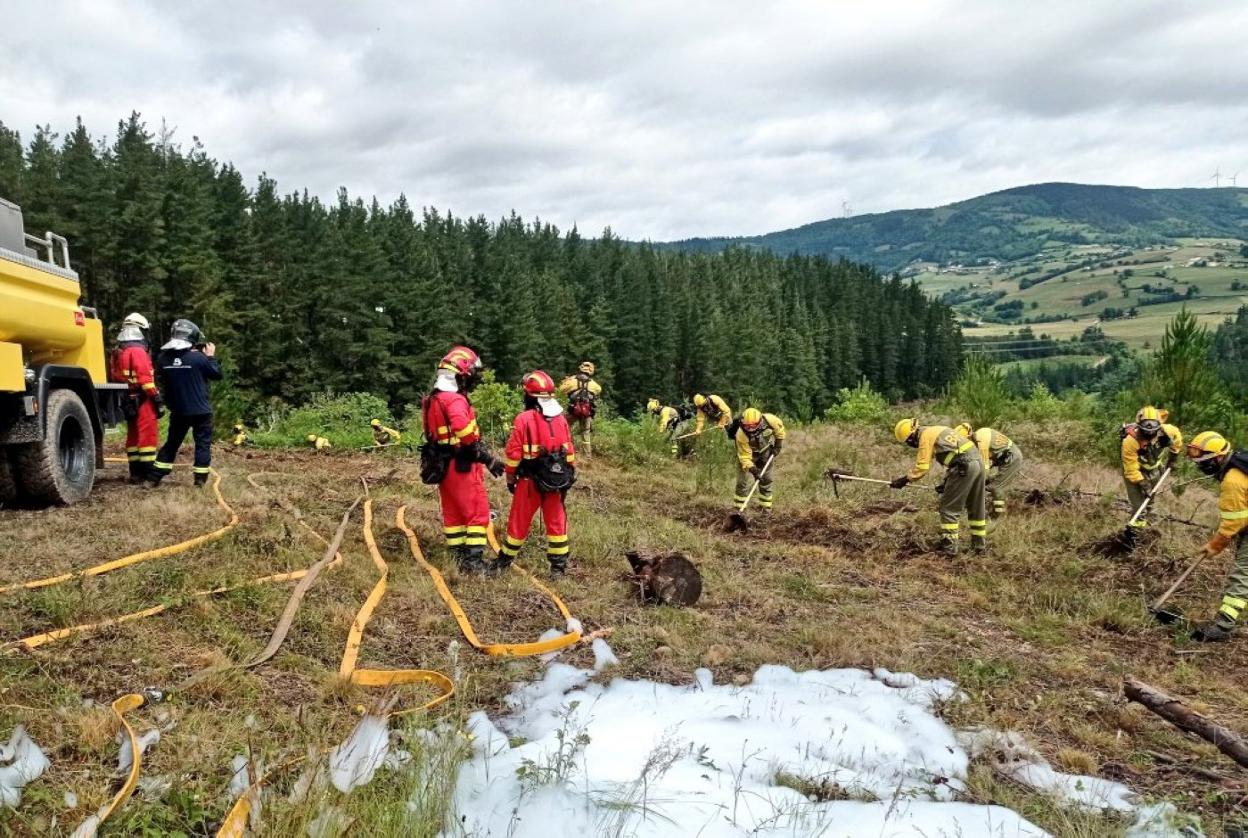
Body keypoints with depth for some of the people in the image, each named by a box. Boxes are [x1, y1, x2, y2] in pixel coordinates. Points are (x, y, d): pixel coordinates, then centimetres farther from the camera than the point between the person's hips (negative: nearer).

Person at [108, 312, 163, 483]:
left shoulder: (117, 352, 15)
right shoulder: (138, 351, -14)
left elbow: (113, 376, 19)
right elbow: (145, 378, -21)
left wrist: (123, 397, 23)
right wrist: (157, 399, -19)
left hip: (128, 402, 9)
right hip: (142, 401, -9)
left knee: (133, 436, 14)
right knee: (148, 436, -6)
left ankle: (136, 472, 18)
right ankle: (147, 473, -8)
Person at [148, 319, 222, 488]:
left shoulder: (163, 358, -2)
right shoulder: (198, 357, -16)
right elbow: (217, 374, -4)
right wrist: (211, 356, 8)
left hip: (178, 410, 5)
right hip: (200, 410, -5)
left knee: (172, 443, 16)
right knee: (203, 443, 5)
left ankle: (154, 477, 15)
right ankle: (200, 479, 3)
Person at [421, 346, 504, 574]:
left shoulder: (431, 400, 11)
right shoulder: (455, 401, -20)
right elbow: (466, 434, -33)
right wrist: (489, 459, -27)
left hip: (442, 463, 9)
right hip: (462, 465, -9)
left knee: (452, 513, 16)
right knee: (478, 513, -2)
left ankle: (459, 556, 23)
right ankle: (474, 560, -3)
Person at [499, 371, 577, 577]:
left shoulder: (524, 419, -12)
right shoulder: (561, 419, 3)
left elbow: (513, 453, -11)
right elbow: (570, 452, 6)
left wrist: (510, 478, 0)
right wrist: (569, 477, 16)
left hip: (530, 480, -3)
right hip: (556, 480, 4)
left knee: (519, 521, 7)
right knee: (556, 521, 9)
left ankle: (505, 561, 20)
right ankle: (559, 565, 11)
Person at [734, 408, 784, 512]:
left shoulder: (770, 420, -34)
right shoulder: (741, 435, -39)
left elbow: (780, 428, -9)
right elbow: (745, 457, -30)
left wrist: (778, 445, -8)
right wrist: (753, 470, -40)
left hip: (766, 452, 3)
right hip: (748, 453, -3)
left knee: (766, 480, 9)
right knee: (743, 482, -9)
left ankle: (766, 507, 22)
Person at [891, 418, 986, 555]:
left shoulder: (925, 435, -4)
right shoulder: (937, 430, 23)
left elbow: (922, 467, -8)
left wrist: (905, 479, 0)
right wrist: (947, 481, 27)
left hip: (964, 466, -9)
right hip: (978, 462, 9)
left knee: (949, 508, 1)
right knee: (976, 507, 21)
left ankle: (949, 546, 3)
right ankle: (979, 543, 32)